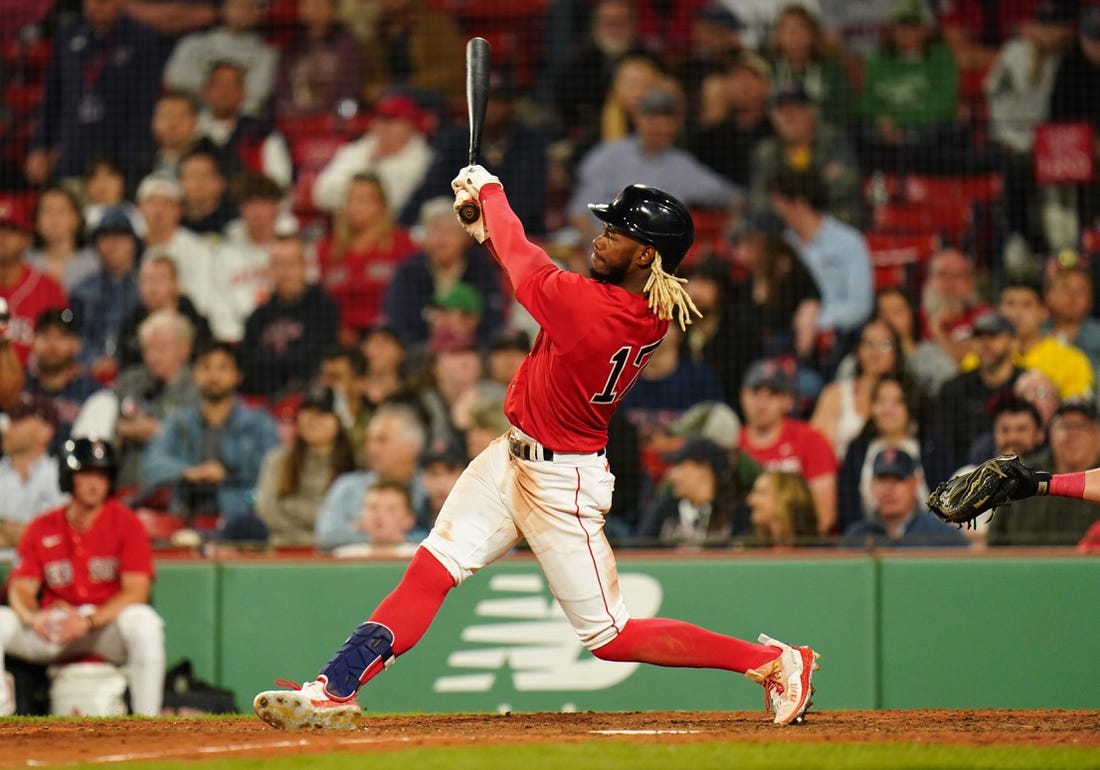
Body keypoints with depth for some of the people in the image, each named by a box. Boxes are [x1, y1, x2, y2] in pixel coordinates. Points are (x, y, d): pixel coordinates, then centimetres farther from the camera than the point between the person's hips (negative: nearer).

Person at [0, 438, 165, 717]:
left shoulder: (125, 523, -4)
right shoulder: (42, 528, 4)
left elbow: (136, 591, -13)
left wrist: (89, 620, -28)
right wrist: (34, 617, -27)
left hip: (107, 625, -3)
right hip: (51, 630, 3)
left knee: (144, 621, -35)